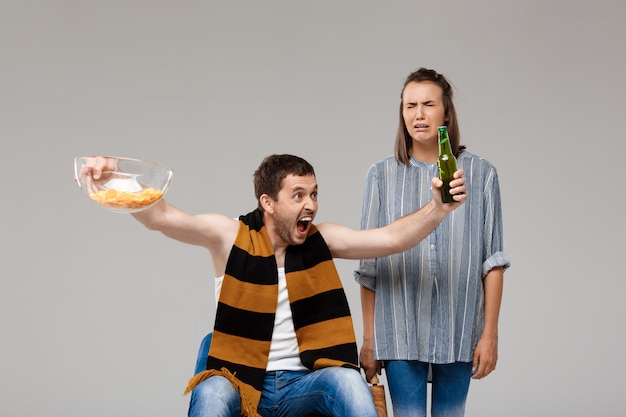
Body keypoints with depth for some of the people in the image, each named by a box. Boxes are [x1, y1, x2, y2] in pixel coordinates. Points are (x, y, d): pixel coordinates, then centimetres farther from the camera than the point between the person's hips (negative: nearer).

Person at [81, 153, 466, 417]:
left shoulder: (320, 240, 4)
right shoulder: (230, 236, -5)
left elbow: (392, 238, -5)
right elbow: (161, 217, -17)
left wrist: (439, 208, -22)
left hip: (304, 383, 2)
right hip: (241, 382, -2)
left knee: (347, 378, -29)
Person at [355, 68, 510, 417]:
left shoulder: (481, 174, 2)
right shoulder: (382, 176, 3)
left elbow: (493, 261, 2)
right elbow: (369, 267, 5)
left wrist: (490, 334, -2)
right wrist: (368, 339, 4)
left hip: (458, 333, 0)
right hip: (400, 332, 0)